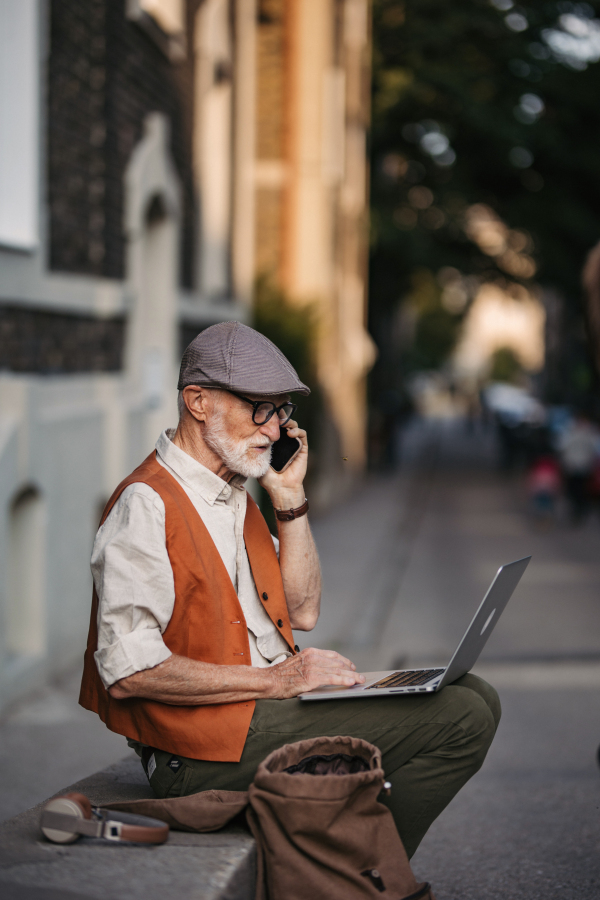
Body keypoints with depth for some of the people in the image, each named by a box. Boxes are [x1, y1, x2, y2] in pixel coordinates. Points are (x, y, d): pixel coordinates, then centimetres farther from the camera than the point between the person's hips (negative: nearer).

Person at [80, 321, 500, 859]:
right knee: (461, 720, -17)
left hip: (270, 707, 10)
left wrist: (290, 498, 7)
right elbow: (128, 671, -23)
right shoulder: (146, 505, -14)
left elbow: (302, 611, 17)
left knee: (473, 699, 4)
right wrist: (275, 680, -19)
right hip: (207, 746, -10)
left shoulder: (236, 496, 17)